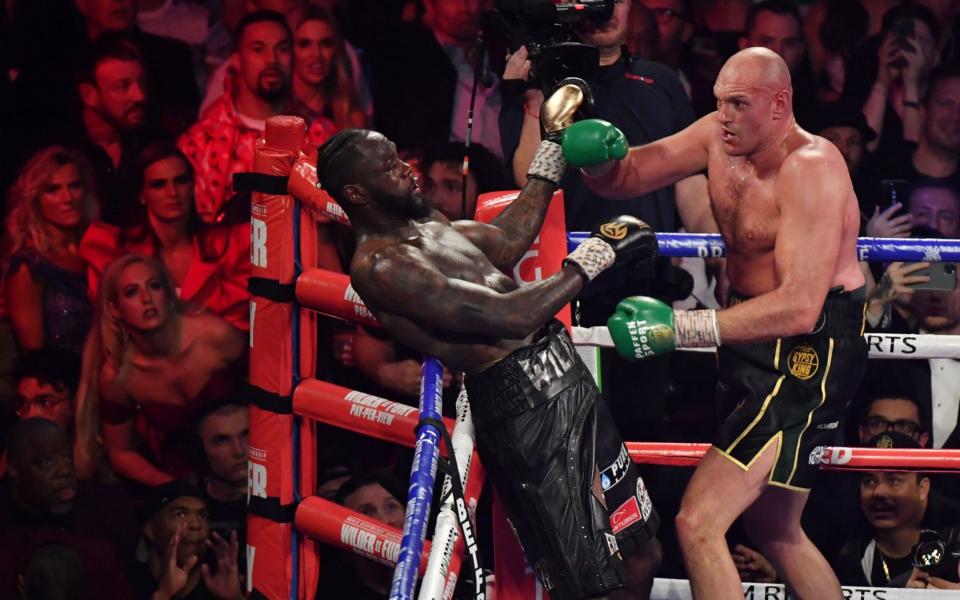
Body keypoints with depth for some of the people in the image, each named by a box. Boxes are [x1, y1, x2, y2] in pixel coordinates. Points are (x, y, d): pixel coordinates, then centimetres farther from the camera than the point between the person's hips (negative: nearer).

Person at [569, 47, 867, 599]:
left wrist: (681, 328, -37)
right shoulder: (720, 136, 1)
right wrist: (597, 157, -18)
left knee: (699, 523, -19)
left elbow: (800, 307, -32)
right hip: (757, 342, 10)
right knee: (776, 533, 23)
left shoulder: (810, 168, -23)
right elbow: (624, 179, 8)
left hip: (809, 352, -10)